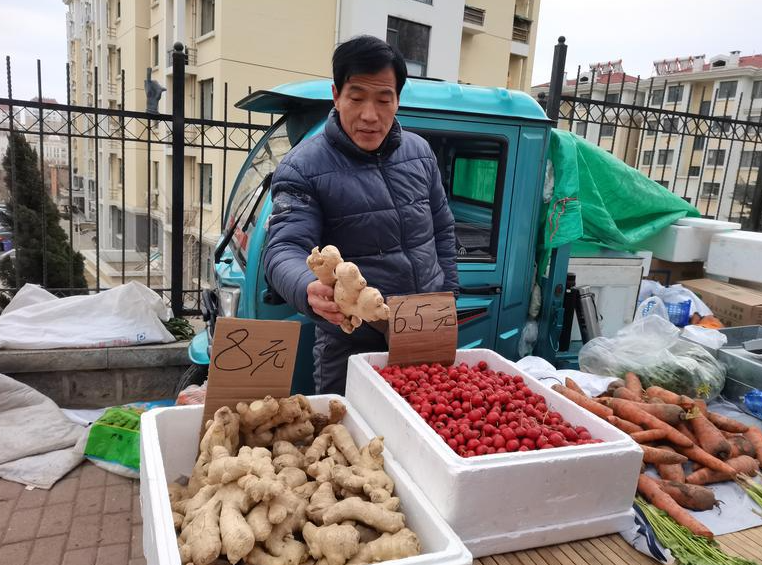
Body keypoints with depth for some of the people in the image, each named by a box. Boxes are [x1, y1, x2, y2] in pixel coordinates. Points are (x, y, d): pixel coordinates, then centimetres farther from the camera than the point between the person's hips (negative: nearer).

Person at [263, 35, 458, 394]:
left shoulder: (419, 152, 4)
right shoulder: (302, 168, -13)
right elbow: (284, 250, -22)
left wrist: (449, 294, 10)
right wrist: (310, 291, -43)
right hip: (350, 347, -5)